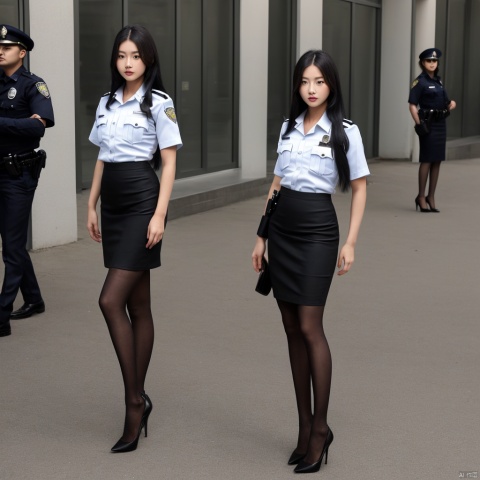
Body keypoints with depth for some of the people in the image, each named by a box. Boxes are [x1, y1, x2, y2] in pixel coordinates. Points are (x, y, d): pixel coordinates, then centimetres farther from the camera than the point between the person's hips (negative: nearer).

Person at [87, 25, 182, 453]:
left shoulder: (158, 103, -5)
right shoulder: (107, 103, 13)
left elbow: (169, 162, -9)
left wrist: (160, 214, -16)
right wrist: (91, 207, 14)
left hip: (141, 203, -6)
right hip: (112, 205, 7)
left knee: (111, 301, -14)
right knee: (137, 305, 10)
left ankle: (135, 400, -4)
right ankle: (138, 401, 17)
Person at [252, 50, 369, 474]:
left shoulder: (345, 132, -4)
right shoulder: (288, 128, 10)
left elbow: (359, 189, -1)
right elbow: (277, 185, 14)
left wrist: (351, 242, -8)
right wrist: (261, 237, 12)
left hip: (316, 232, -5)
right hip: (281, 231, 5)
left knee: (310, 327, -9)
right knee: (292, 329, 7)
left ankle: (320, 428, 4)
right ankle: (305, 426, 16)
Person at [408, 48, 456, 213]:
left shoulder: (438, 81, 15)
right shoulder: (420, 82, -6)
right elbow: (412, 105, -12)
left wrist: (450, 105, 1)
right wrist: (419, 124, -20)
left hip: (440, 123, 7)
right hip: (428, 124, -7)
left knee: (437, 161, 7)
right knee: (427, 160, -5)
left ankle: (431, 197, 14)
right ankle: (421, 197, 4)